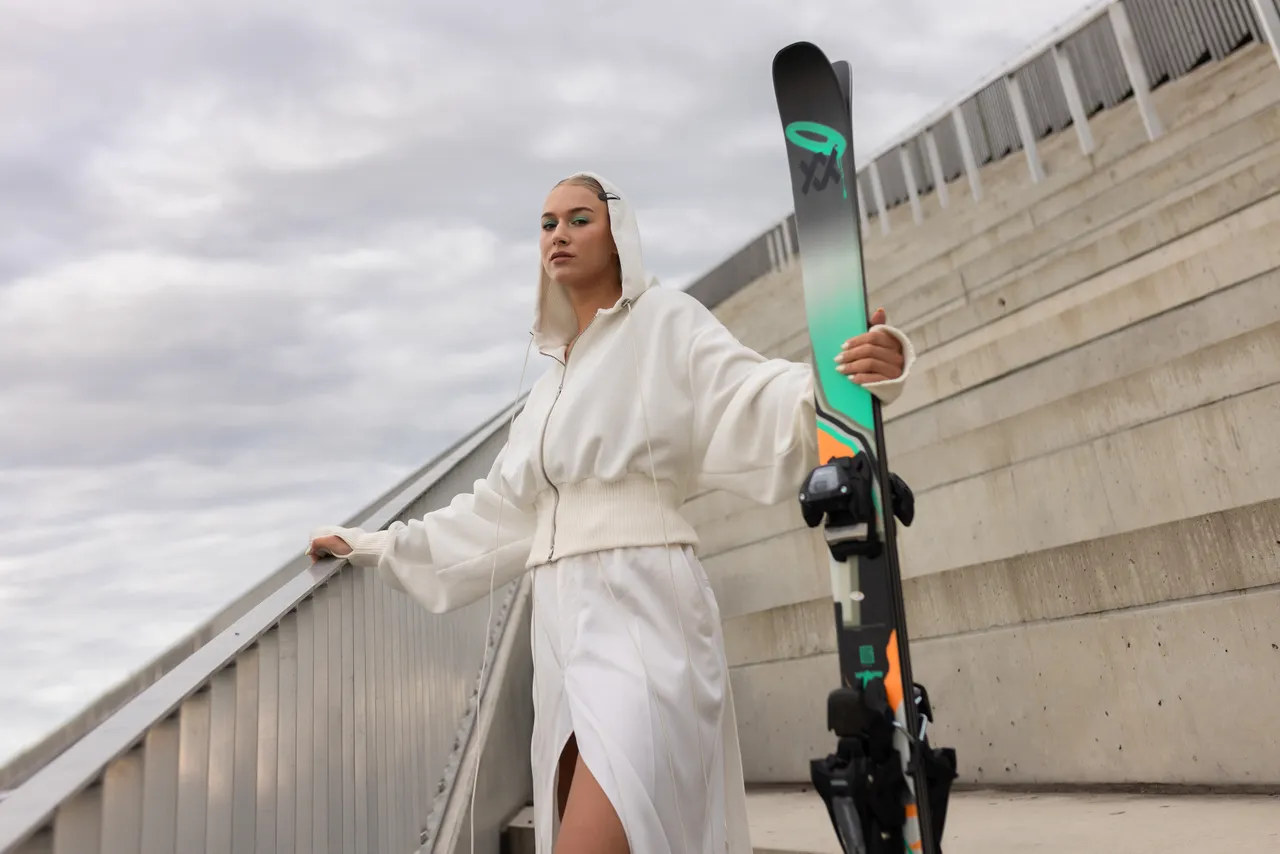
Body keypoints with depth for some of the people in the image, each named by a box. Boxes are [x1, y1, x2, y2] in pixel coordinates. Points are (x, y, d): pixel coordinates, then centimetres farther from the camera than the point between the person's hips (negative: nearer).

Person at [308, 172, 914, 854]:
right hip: (563, 617, 7)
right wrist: (373, 546, 29)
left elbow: (755, 402, -13)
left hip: (641, 605, -7)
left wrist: (849, 378, -34)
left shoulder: (664, 323, 3)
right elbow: (497, 512, 26)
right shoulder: (553, 382, 22)